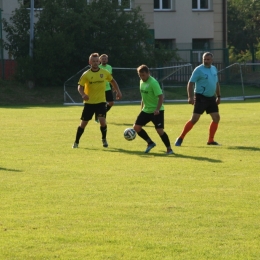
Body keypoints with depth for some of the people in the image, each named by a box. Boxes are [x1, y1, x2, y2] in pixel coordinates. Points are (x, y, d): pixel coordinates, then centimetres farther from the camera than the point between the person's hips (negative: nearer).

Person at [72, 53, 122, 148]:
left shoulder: (104, 72, -1)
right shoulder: (86, 74, -7)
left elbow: (112, 81, 16)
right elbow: (80, 87, -11)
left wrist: (118, 91, 6)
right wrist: (83, 94, -32)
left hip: (101, 102, 0)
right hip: (89, 102, 0)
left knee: (102, 120, -17)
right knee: (83, 123, 2)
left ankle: (104, 139, 7)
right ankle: (76, 142, 17)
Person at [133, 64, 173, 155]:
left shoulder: (153, 83, -19)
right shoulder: (142, 81, 5)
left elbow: (161, 97, -22)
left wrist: (157, 109, -31)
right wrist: (142, 108, 20)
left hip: (156, 111, -8)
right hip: (146, 110, 8)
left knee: (159, 130, -15)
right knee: (136, 127, 2)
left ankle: (169, 149, 1)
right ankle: (150, 143, 20)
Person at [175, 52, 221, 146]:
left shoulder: (214, 69, 10)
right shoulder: (198, 70, -11)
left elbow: (217, 83, 22)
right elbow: (190, 83, -14)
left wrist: (218, 96, 21)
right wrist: (190, 97, -23)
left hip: (211, 98, 7)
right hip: (201, 97, -7)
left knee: (216, 118, 2)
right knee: (194, 119, -11)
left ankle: (210, 140, 11)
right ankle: (181, 138, -1)